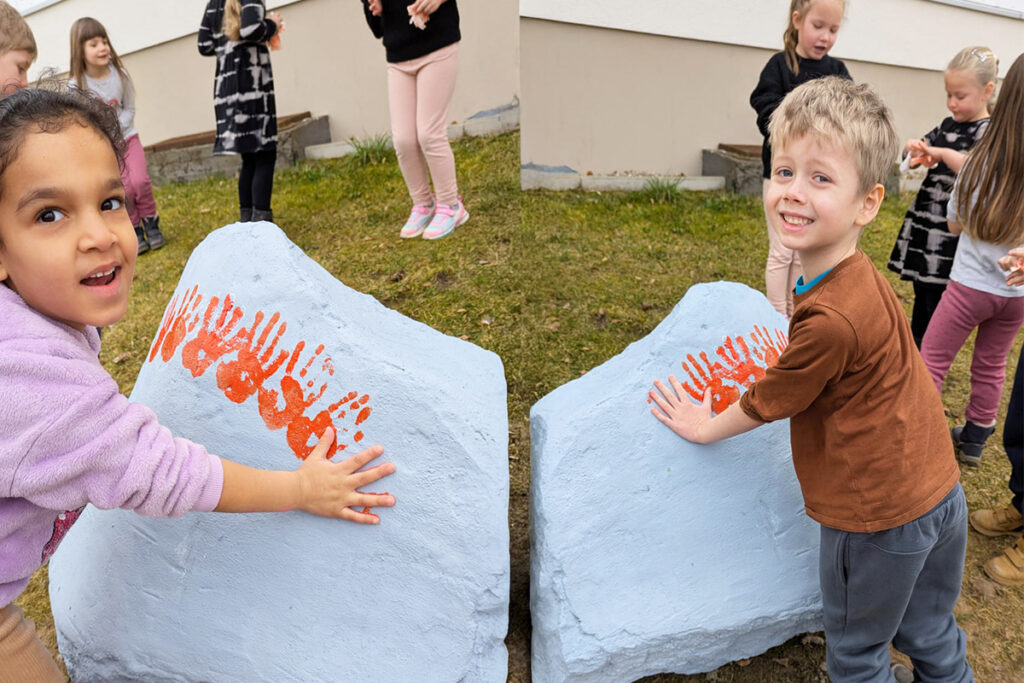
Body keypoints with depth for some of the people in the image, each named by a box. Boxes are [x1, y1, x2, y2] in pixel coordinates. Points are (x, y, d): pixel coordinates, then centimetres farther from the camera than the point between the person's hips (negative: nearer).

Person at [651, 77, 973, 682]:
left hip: (879, 518, -8)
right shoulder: (863, 277, -2)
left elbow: (769, 402, -13)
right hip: (941, 495, 8)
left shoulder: (830, 319, -30)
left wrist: (707, 426, 1)